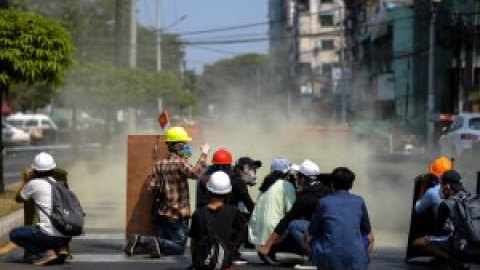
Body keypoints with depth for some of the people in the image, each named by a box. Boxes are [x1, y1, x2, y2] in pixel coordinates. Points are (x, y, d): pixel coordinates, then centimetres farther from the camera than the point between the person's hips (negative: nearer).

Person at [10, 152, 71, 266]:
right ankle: (61, 248, 11)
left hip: (51, 235, -6)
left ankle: (47, 252, -3)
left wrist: (28, 180, 26)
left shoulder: (35, 183, -2)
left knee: (14, 234, 11)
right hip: (67, 236, 6)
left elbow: (18, 198, 15)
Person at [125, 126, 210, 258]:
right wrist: (203, 155, -24)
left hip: (163, 213, 7)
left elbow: (150, 186, 0)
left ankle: (138, 239, -5)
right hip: (178, 214, -7)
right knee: (179, 248, 3)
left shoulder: (160, 164, 4)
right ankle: (157, 243, -20)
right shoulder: (180, 162, -15)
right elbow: (196, 173, -33)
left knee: (162, 241, 16)